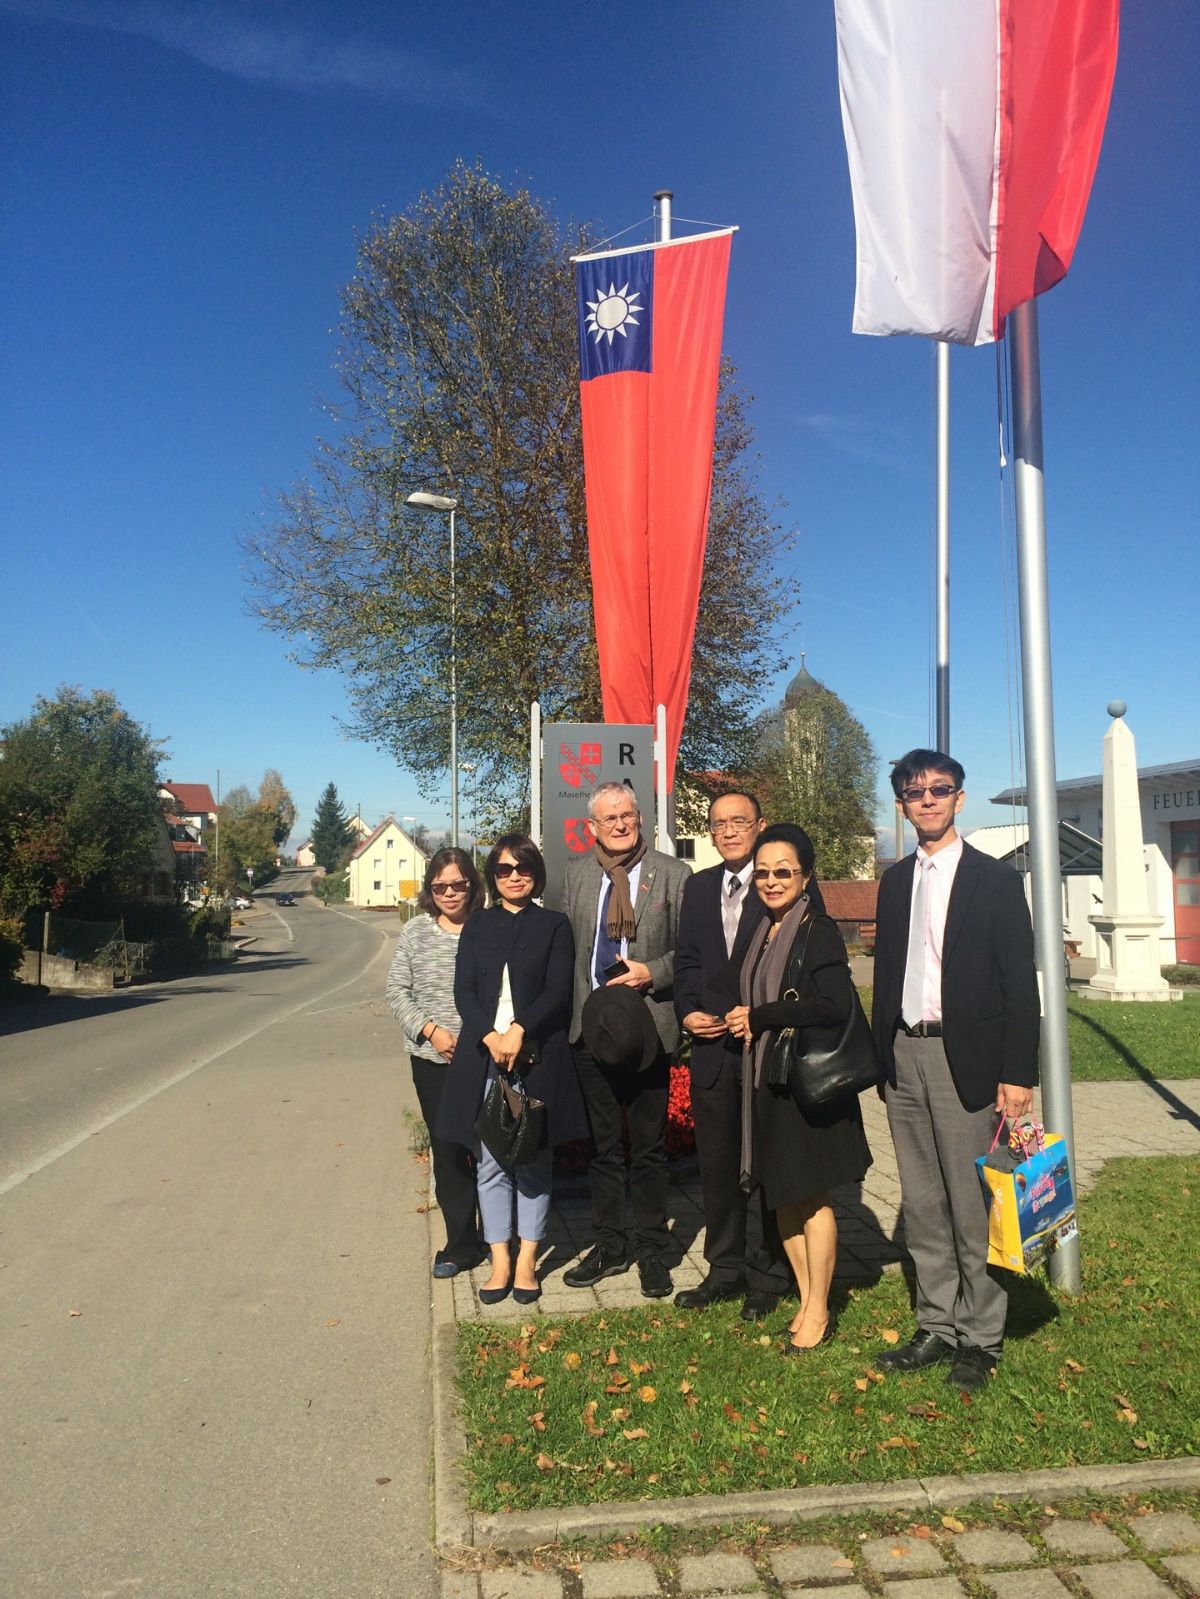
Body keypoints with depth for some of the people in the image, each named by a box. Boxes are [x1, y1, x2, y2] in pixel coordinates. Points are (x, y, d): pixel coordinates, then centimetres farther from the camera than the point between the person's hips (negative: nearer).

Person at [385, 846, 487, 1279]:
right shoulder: (416, 932, 3)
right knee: (447, 1150, 9)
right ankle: (461, 1245, 22)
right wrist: (430, 1030, -8)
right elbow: (397, 991, 5)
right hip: (433, 1061, 2)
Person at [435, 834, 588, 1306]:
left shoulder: (554, 926, 5)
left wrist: (519, 1031, -17)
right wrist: (491, 1037, -13)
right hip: (483, 1058, 2)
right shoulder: (476, 928, 12)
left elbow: (557, 992, -4)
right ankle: (500, 1262, 15)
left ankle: (527, 1261, 15)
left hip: (539, 1058, -2)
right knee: (492, 1163, 5)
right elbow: (464, 992, 4)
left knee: (534, 1161, 5)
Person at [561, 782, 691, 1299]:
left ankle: (651, 1250, 23)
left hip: (649, 1028, -3)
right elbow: (566, 945, 11)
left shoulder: (673, 874, -3)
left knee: (649, 1148, 8)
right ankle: (610, 1245, 29)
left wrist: (651, 973, -18)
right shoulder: (576, 873, 8)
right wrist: (572, 1011, 2)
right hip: (591, 1028, 3)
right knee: (603, 1145, 14)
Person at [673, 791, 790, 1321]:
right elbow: (687, 959, 14)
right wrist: (688, 1011, -1)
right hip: (711, 1045, 5)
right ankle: (725, 1270, 27)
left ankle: (766, 1277, 20)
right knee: (717, 1164, 13)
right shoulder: (699, 886, 12)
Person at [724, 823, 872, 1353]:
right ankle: (806, 1301, 26)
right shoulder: (762, 933, 10)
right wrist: (742, 1024, -1)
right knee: (781, 1196, 13)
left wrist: (757, 1018, -17)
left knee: (812, 1196, 4)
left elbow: (834, 1005, -23)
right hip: (764, 1078, 7)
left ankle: (819, 1313, 17)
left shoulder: (819, 931, -12)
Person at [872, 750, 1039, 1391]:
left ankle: (980, 1337, 17)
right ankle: (937, 1326, 25)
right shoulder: (894, 882, 11)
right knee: (921, 1205, 13)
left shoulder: (995, 880, -3)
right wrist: (883, 1056, 9)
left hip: (966, 1059, -5)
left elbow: (1020, 984, -6)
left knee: (973, 1204, 2)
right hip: (905, 1055, 5)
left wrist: (1018, 1074, -11)